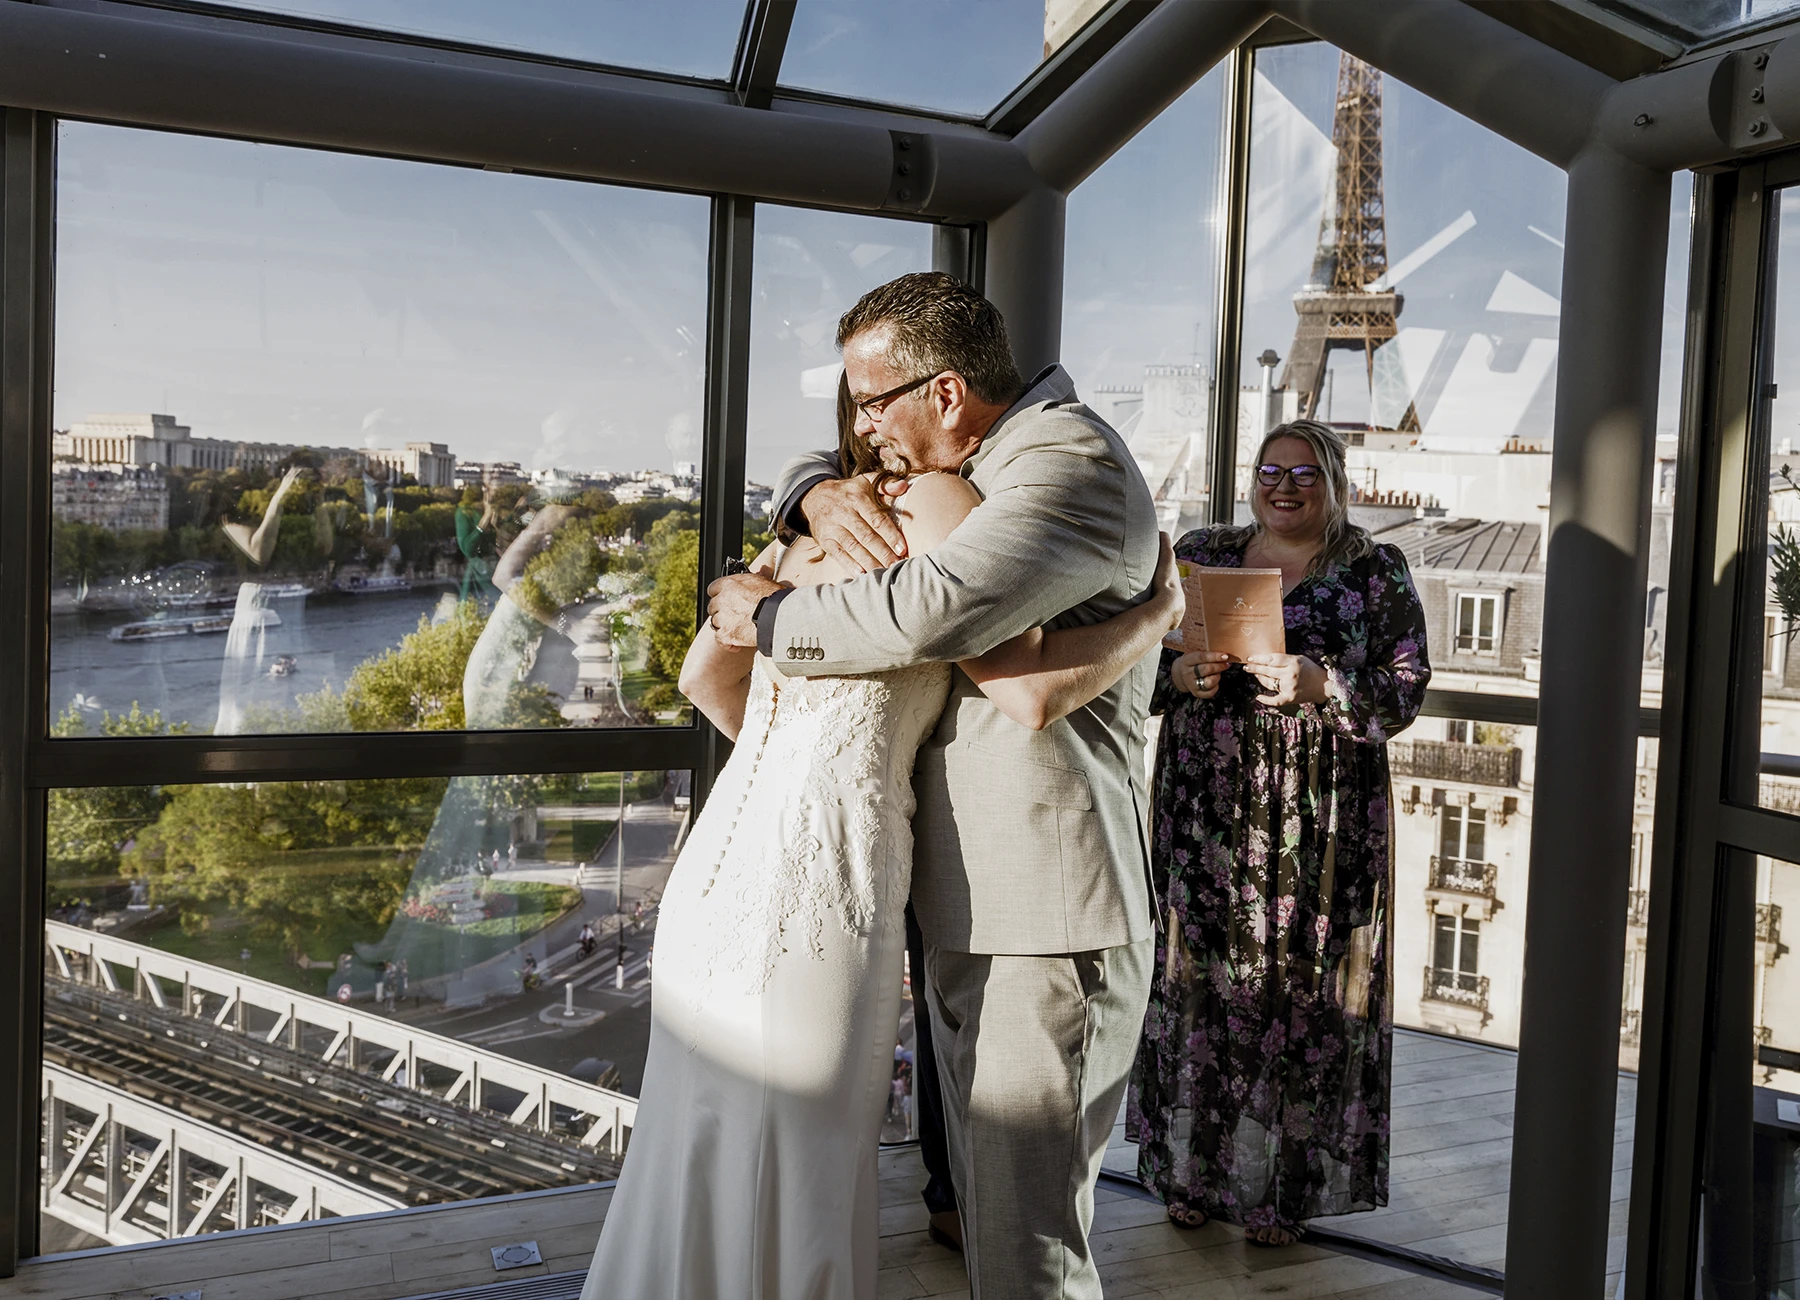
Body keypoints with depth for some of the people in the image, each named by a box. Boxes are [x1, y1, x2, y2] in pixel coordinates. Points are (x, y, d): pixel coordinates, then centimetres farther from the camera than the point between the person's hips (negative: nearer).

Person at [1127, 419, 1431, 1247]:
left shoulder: (1375, 574, 3)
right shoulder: (1199, 556, 11)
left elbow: (1403, 691, -5)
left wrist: (1318, 684, -21)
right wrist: (1181, 674, -12)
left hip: (1317, 824, -2)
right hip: (1205, 813, 3)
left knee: (1298, 986, 0)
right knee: (1198, 978, 5)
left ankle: (1283, 1189, 13)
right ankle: (1194, 1170, 19)